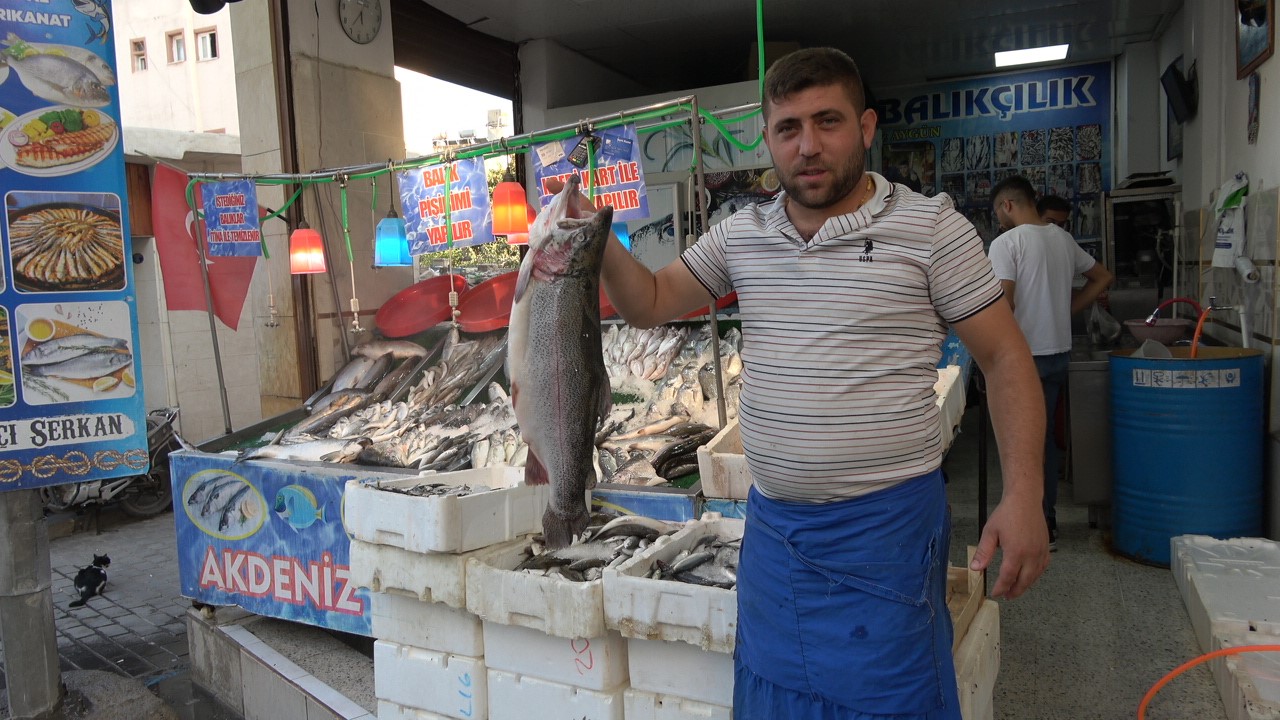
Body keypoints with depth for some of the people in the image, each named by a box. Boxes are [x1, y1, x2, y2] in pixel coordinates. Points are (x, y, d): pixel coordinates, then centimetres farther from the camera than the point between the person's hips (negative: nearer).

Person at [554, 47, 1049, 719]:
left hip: (886, 525, -4)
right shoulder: (741, 234, 5)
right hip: (771, 524, 5)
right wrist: (599, 241, -7)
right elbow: (649, 303, 11)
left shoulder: (931, 227, -7)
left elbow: (1006, 358, -5)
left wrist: (1022, 498, -13)